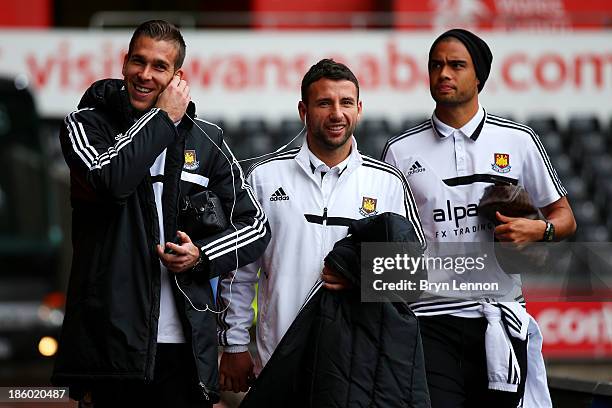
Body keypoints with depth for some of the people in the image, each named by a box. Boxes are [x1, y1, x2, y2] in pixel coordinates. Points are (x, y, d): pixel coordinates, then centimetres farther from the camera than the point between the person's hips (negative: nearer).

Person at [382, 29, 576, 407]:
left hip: (499, 316, 1)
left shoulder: (518, 141, 7)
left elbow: (564, 217, 14)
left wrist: (539, 230, -9)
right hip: (430, 317, -1)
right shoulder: (401, 150, 7)